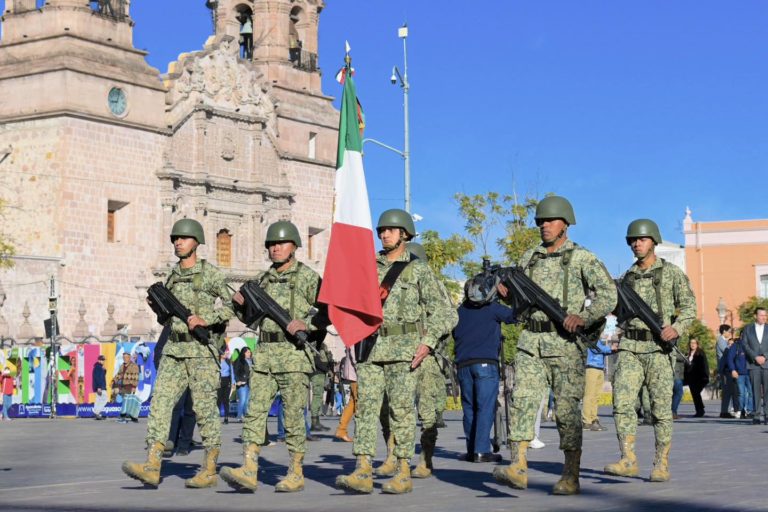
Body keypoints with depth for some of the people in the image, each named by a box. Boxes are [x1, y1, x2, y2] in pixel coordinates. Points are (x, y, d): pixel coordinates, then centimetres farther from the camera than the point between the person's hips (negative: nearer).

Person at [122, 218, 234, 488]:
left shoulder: (210, 273, -3)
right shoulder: (172, 277, 16)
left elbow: (232, 305, -8)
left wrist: (205, 320, -19)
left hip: (202, 349, -6)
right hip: (174, 349, 6)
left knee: (205, 408, -2)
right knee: (160, 402, -6)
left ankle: (209, 470, 6)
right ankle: (152, 466, -12)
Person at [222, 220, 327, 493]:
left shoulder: (308, 277, -1)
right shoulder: (262, 280, 16)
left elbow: (329, 311, -4)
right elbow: (253, 318, 23)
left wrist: (307, 323, -18)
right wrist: (241, 305, 4)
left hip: (294, 354, -5)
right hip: (264, 354, 5)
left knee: (293, 415, -1)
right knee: (255, 410, -4)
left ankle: (296, 473, 8)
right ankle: (248, 471, -8)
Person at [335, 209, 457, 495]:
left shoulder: (419, 270, 5)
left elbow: (443, 311, 1)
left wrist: (428, 342, -10)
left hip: (404, 348, -4)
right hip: (370, 346, 4)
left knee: (401, 409, -3)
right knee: (365, 406, -4)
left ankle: (404, 473, 3)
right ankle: (362, 472, -6)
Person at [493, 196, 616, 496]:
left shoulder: (581, 258, 0)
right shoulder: (529, 258, 16)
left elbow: (609, 293, -7)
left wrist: (585, 317, -20)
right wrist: (507, 293, 3)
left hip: (565, 342, -4)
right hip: (531, 342, 4)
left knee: (567, 409, -2)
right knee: (522, 400, -10)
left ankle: (571, 477, 5)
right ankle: (518, 468, -14)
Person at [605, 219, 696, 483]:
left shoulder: (672, 273, 3)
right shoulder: (627, 278, 16)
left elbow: (688, 306, -3)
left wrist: (677, 327, -21)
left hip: (659, 348, -3)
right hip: (630, 348, 4)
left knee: (661, 407, -1)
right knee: (622, 401, -12)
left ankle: (662, 464, 6)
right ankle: (628, 461, -12)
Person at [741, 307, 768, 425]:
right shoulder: (747, 328, 9)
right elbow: (745, 344, 1)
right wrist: (755, 357, -10)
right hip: (753, 364, 0)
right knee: (755, 390, -2)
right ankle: (756, 415, 1)